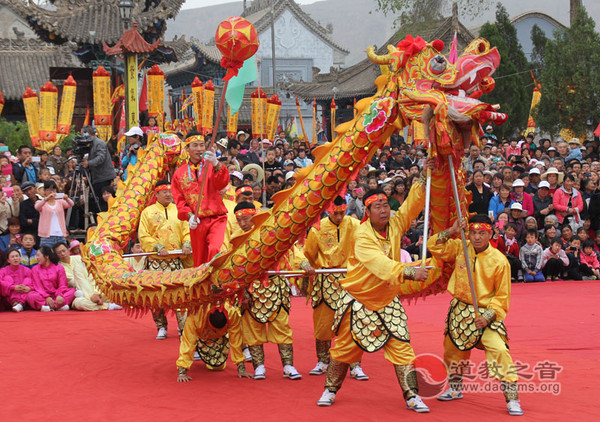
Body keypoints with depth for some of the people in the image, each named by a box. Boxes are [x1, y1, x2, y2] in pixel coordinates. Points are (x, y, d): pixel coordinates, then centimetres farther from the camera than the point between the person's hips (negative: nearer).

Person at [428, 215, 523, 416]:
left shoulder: (499, 261, -16)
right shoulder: (460, 248, -4)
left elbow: (502, 296, -11)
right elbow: (435, 247, 0)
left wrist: (489, 316, -22)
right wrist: (451, 232, -15)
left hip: (486, 312, -5)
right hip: (460, 310, 5)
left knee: (499, 350, -21)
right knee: (452, 348, 21)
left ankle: (512, 398, -14)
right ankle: (455, 388, 46)